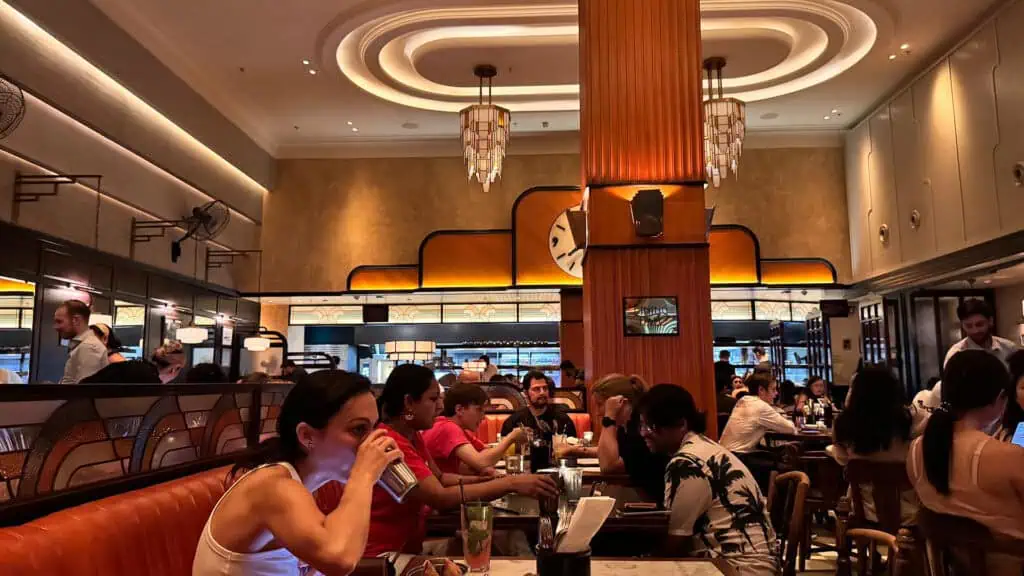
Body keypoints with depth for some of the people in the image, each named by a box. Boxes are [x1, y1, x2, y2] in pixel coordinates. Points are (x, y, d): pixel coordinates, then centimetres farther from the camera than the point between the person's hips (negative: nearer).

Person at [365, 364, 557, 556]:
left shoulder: (412, 434, 6)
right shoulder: (389, 443, -24)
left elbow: (438, 478, 9)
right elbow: (440, 497, -29)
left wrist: (479, 480, -8)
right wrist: (511, 483, -29)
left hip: (410, 544, 8)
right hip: (384, 553, -8)